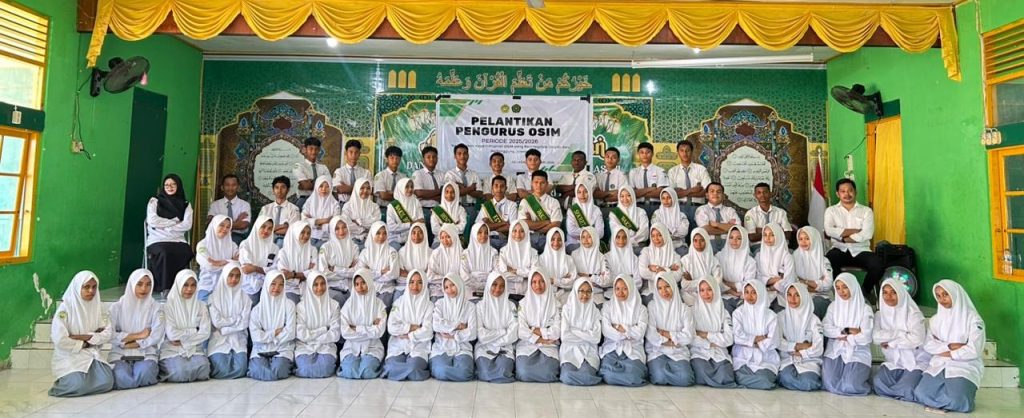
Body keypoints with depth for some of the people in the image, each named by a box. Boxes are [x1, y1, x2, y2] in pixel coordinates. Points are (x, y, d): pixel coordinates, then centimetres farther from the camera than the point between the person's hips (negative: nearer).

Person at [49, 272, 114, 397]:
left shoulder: (98, 306, 4)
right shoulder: (65, 308, -10)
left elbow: (108, 333, -2)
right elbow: (60, 340, -17)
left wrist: (85, 337, -14)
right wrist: (84, 344, -7)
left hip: (93, 354, 4)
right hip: (69, 356, -3)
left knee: (107, 382, -19)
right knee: (80, 386, -26)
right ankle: (64, 381, 7)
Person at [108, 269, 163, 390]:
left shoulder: (155, 307, 5)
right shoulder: (117, 307, 5)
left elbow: (155, 337, -5)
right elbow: (110, 335, -6)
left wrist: (130, 343, -10)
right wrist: (137, 335, -9)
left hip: (145, 353, -1)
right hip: (120, 353, 1)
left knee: (144, 373, -33)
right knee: (122, 378, -30)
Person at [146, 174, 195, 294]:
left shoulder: (185, 205, 16)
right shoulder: (154, 201, 13)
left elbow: (187, 225, 0)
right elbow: (152, 221, -4)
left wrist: (164, 225, -4)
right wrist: (174, 221, -2)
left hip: (178, 240, 1)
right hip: (157, 240, -1)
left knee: (186, 252, -34)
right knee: (164, 253, -36)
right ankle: (164, 287, -24)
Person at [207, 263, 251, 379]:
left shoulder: (244, 298, 8)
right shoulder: (214, 297, 4)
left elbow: (244, 323, 0)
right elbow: (216, 322, -6)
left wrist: (225, 328, -6)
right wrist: (236, 319, -2)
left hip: (238, 339, 1)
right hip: (219, 340, -1)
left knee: (240, 369, -21)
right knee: (223, 369, -23)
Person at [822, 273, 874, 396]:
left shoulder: (865, 309, -1)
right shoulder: (833, 306, 10)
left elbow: (865, 337, -11)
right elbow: (826, 329, -2)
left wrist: (842, 336, -5)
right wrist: (847, 331, -13)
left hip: (857, 353, -2)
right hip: (835, 351, 2)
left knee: (850, 386, -23)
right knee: (829, 384, -20)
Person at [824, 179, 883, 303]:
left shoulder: (866, 211, 8)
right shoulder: (831, 210, 9)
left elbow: (867, 234, -9)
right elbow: (829, 231, -12)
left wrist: (842, 238, -9)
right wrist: (857, 230, -9)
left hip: (860, 251, 1)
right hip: (840, 250, -1)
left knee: (878, 264, -29)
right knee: (828, 261, -35)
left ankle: (865, 290, 4)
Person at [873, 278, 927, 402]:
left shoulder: (912, 313, -8)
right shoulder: (880, 314, 4)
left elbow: (917, 339, -23)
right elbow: (875, 337, -13)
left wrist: (890, 342, -15)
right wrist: (901, 333, -18)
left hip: (916, 361, -3)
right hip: (893, 361, 3)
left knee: (906, 390, -28)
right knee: (877, 382, -26)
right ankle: (901, 391, 1)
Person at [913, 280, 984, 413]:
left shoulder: (973, 318, -3)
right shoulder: (936, 319, 12)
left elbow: (973, 350, -12)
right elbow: (928, 345, 2)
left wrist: (948, 353, -5)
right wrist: (950, 346, -12)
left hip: (964, 366, -4)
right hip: (939, 365, 4)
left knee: (956, 401, -30)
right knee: (921, 394, -20)